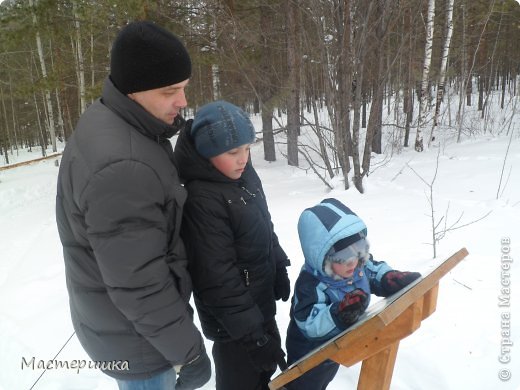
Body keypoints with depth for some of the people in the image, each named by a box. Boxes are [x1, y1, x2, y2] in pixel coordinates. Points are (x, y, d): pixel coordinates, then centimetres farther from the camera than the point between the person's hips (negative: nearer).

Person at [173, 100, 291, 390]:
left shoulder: (244, 175, -3)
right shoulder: (202, 200, -29)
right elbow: (218, 279, -28)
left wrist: (279, 269, 16)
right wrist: (252, 334, -24)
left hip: (261, 300, 8)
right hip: (233, 320, -8)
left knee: (267, 366, 27)